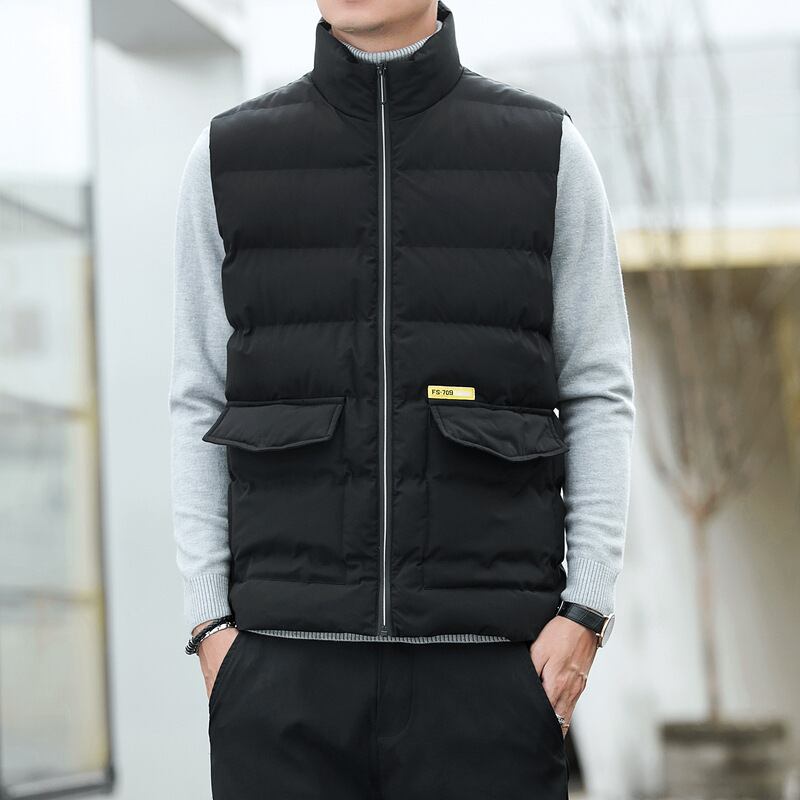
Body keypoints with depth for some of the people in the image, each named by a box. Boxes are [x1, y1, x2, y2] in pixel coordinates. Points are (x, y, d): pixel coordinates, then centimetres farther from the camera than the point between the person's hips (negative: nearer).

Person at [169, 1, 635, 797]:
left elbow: (599, 396, 6)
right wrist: (210, 619, 1)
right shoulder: (228, 157, 8)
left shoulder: (547, 151, 5)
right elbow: (199, 403, 9)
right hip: (287, 659, 1)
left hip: (490, 661, 0)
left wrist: (586, 611, -4)